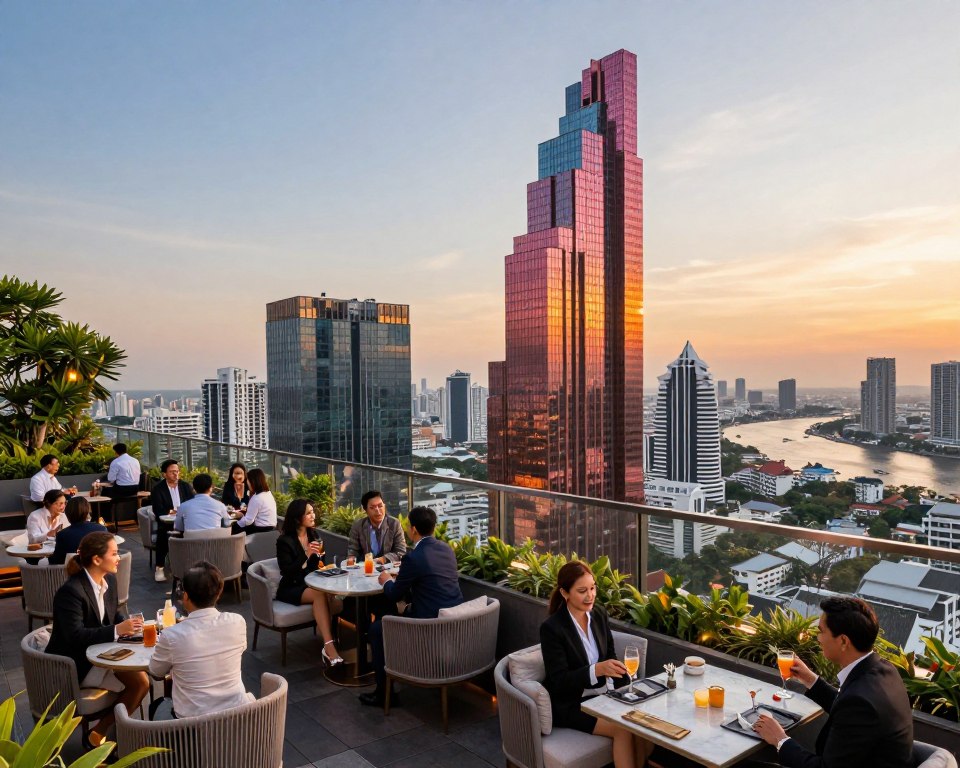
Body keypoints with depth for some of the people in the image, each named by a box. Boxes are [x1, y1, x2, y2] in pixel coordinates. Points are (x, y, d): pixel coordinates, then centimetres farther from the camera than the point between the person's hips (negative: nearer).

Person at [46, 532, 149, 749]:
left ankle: (100, 732, 4)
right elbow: (75, 636, -29)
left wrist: (127, 624, -9)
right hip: (75, 664, -8)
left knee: (143, 680, -12)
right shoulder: (70, 591, -24)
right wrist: (117, 630, -32)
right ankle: (98, 735, 2)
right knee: (138, 682, -18)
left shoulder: (110, 579, 0)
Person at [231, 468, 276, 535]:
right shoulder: (268, 493, 8)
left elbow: (248, 520, -16)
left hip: (261, 531, -9)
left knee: (234, 529, 0)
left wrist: (235, 524, -2)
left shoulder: (256, 498, -20)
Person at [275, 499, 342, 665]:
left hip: (312, 584, 5)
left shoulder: (314, 535, 11)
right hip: (291, 589, -5)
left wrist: (318, 555, -3)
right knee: (320, 594, -35)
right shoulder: (285, 541, -8)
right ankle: (329, 646, -41)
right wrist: (307, 555, -24)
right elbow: (287, 572, -16)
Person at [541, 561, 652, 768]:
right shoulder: (551, 628, -19)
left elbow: (611, 657, 8)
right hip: (569, 705, -6)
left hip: (601, 696, 6)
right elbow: (560, 681, -20)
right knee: (623, 729, -24)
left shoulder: (599, 614, 0)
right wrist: (597, 670, -34)